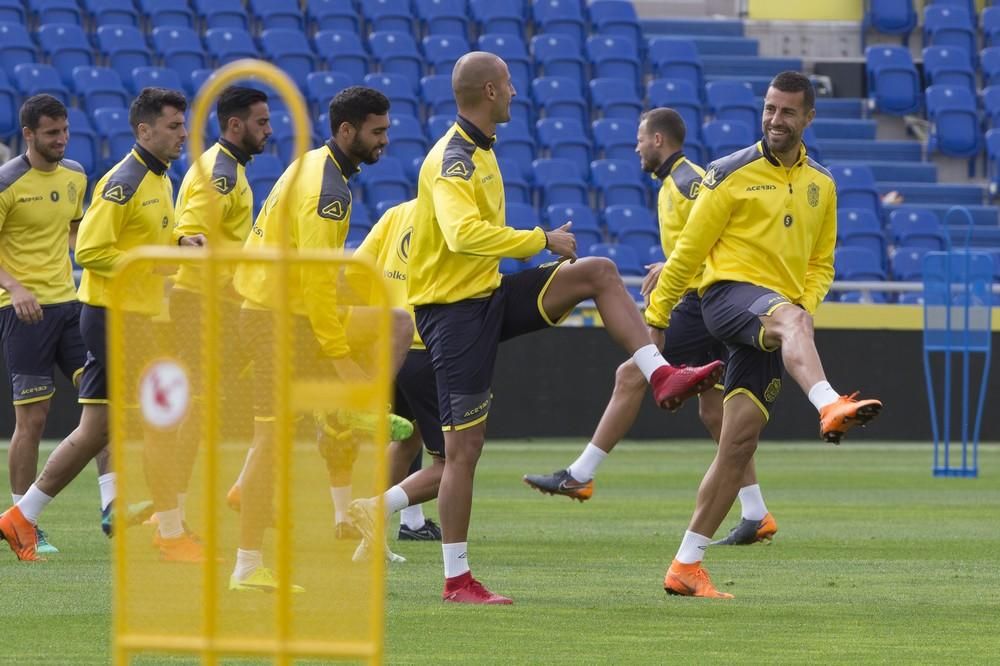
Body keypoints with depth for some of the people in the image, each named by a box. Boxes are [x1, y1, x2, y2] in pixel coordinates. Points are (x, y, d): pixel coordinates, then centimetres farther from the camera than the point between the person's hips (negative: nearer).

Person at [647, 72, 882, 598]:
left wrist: (807, 304, 2)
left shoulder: (820, 186, 17)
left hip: (771, 325, 5)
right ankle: (830, 407, -68)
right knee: (788, 319, -40)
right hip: (730, 293, -5)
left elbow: (821, 262, 23)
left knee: (740, 442, -1)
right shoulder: (732, 174, 1)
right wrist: (655, 317, 5)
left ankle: (686, 566, 3)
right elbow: (689, 249, 3)